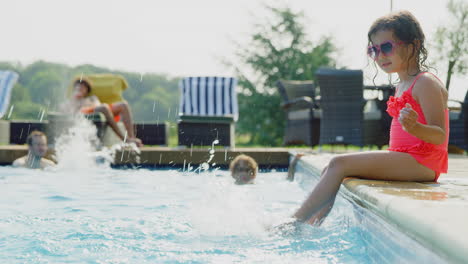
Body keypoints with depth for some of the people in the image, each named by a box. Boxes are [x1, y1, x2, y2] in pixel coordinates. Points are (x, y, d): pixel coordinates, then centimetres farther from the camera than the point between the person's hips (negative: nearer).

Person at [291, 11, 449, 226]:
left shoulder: (426, 83, -11)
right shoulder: (402, 86, 19)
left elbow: (440, 136, -19)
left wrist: (414, 127, -37)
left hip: (420, 163, -10)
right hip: (405, 162, 10)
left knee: (339, 164, -19)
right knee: (331, 170, 4)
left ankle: (295, 223, -16)